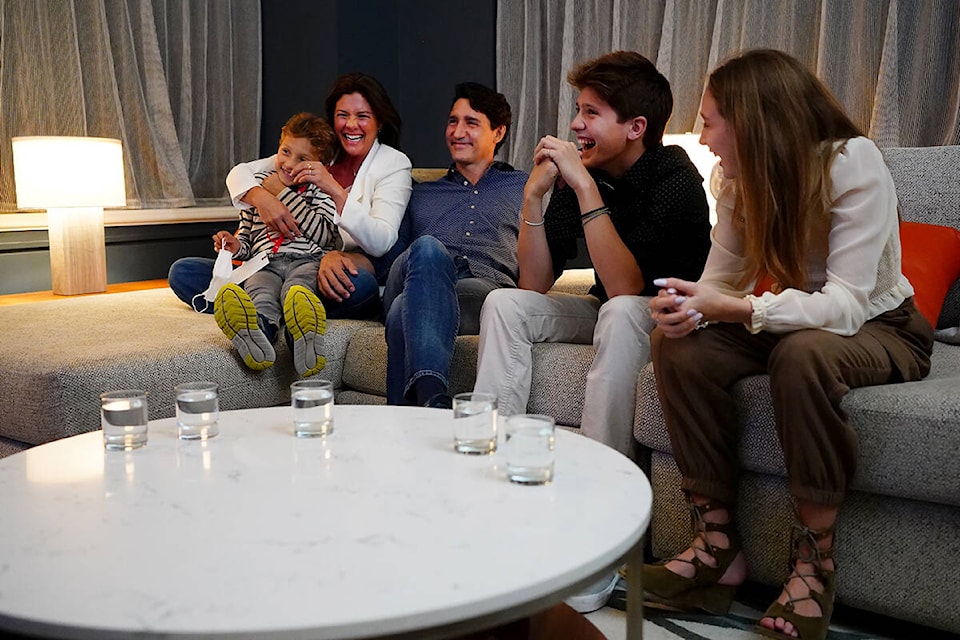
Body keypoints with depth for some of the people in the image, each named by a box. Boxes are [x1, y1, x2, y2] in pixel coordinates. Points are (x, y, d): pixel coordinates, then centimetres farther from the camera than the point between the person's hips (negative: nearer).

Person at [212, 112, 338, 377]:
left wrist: (283, 195, -1)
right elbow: (247, 237, 33)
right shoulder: (258, 184, 27)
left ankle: (306, 342, -69)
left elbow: (322, 234, -5)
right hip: (266, 263, 2)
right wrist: (235, 246, 7)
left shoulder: (319, 191, 15)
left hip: (308, 261, -2)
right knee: (260, 294, -34)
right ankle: (260, 330, -69)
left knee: (296, 287, -38)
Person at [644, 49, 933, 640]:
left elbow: (845, 303, -31)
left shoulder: (853, 163, -23)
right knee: (679, 346, -22)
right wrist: (689, 307, -32)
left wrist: (731, 308, -43)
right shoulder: (741, 179, -4)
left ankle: (814, 563, -24)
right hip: (791, 321, 6)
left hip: (880, 327, -5)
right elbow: (722, 280, -8)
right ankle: (718, 545, -16)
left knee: (804, 353, -39)